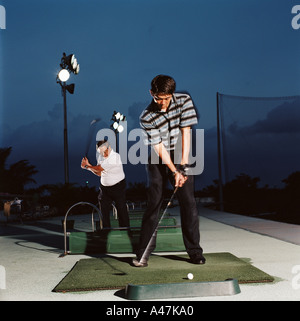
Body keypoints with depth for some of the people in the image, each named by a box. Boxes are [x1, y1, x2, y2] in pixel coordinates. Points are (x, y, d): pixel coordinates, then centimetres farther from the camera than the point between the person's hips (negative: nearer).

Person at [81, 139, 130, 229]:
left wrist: (87, 166, -5)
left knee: (122, 210, 1)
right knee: (103, 211, 4)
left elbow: (99, 168, -20)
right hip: (104, 187, 6)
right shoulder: (99, 156, 0)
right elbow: (99, 173, 5)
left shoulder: (115, 157, -23)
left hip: (118, 187, -6)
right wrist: (88, 166, -9)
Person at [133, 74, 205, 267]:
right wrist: (174, 172, -22)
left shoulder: (184, 101, -7)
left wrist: (184, 164, -15)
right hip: (159, 160, -1)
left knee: (189, 203, -4)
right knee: (154, 204, -5)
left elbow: (186, 132, -9)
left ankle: (194, 250, 5)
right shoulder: (147, 118, -13)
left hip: (181, 157, 2)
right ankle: (143, 253, 3)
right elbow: (159, 148, -15)